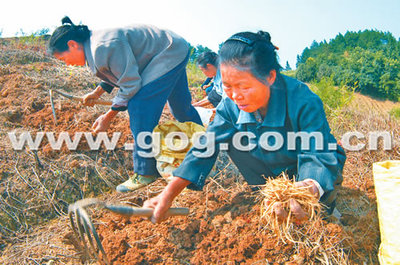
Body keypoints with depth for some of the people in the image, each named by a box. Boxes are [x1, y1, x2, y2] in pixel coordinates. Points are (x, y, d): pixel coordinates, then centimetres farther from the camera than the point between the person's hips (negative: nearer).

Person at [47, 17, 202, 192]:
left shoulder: (104, 47, -29)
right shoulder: (94, 44, 3)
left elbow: (131, 85, -26)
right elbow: (118, 73, 18)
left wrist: (108, 117, -19)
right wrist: (96, 93, 13)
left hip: (171, 54, -10)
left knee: (139, 107, -16)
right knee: (180, 105, 23)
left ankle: (146, 171, -7)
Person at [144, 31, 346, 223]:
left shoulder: (303, 102, -33)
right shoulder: (231, 104, -20)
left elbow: (320, 155, -36)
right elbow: (207, 147, -21)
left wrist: (308, 189, -62)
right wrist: (169, 193, -32)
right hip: (272, 170, 5)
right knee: (234, 140, -17)